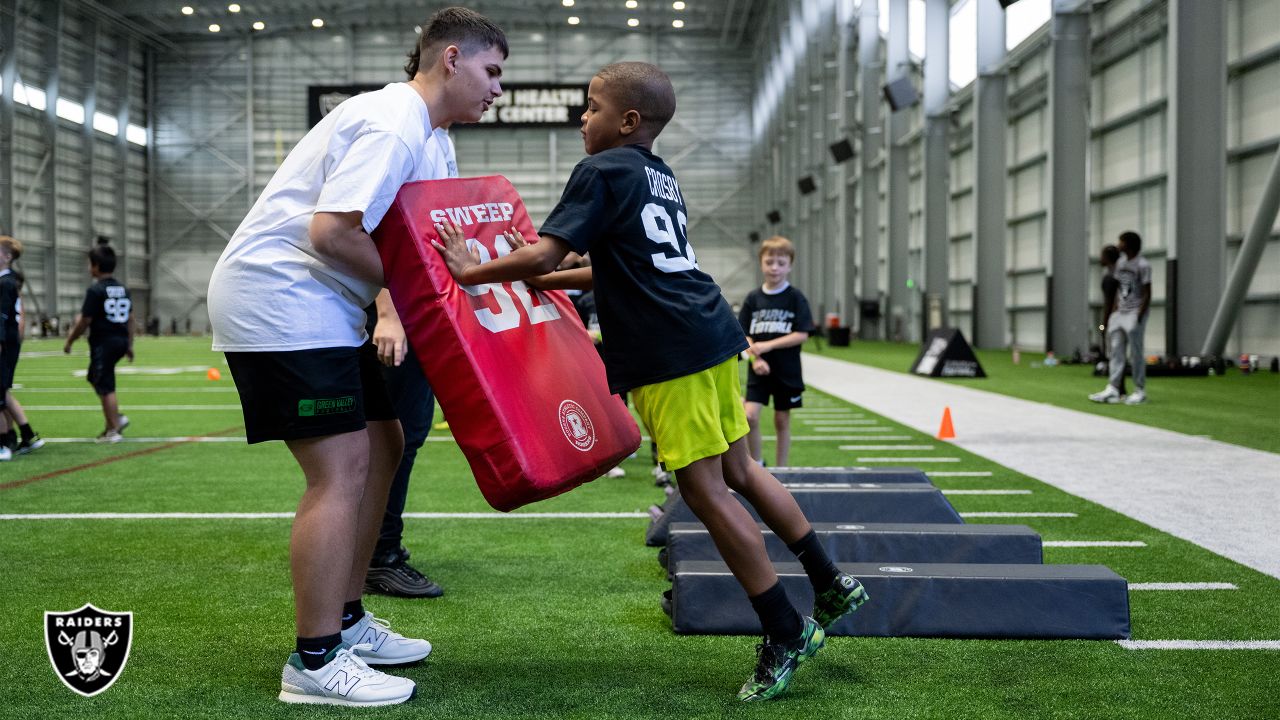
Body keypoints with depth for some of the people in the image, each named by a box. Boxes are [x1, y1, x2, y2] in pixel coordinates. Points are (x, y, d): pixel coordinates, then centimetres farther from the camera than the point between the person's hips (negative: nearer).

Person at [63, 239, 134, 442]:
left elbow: (84, 321, -12)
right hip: (120, 341, 8)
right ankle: (116, 418, 16)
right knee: (95, 378, 22)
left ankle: (113, 430, 6)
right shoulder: (123, 289, 9)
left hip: (103, 343, -8)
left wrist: (69, 341, 0)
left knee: (106, 387, 1)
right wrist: (129, 345, 19)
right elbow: (130, 319, 12)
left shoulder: (95, 290, -14)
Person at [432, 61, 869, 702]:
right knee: (737, 469, 19)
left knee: (705, 491, -3)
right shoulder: (660, 176, 22)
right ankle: (830, 584, 28)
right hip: (714, 335, 9)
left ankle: (786, 634, 3)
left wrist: (474, 272, -2)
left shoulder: (602, 172, -6)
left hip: (671, 353, -9)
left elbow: (544, 254, -16)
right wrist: (542, 281, 27)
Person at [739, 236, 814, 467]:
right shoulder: (753, 298, 4)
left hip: (787, 370, -1)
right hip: (759, 371, 1)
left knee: (782, 421, 6)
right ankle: (757, 464, 5)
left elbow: (802, 335, -9)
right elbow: (744, 335, 4)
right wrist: (754, 357, -14)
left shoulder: (795, 298, -3)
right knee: (750, 416, -13)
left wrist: (768, 345, -16)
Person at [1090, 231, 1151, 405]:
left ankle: (1140, 391, 5)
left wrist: (1139, 317, -18)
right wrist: (1113, 311, 9)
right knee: (1116, 350, 3)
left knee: (1136, 353, -3)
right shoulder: (1120, 262, 12)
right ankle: (1113, 389, 3)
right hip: (1120, 312, 7)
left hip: (1135, 313, -7)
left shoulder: (1142, 265, -11)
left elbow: (1147, 294, -12)